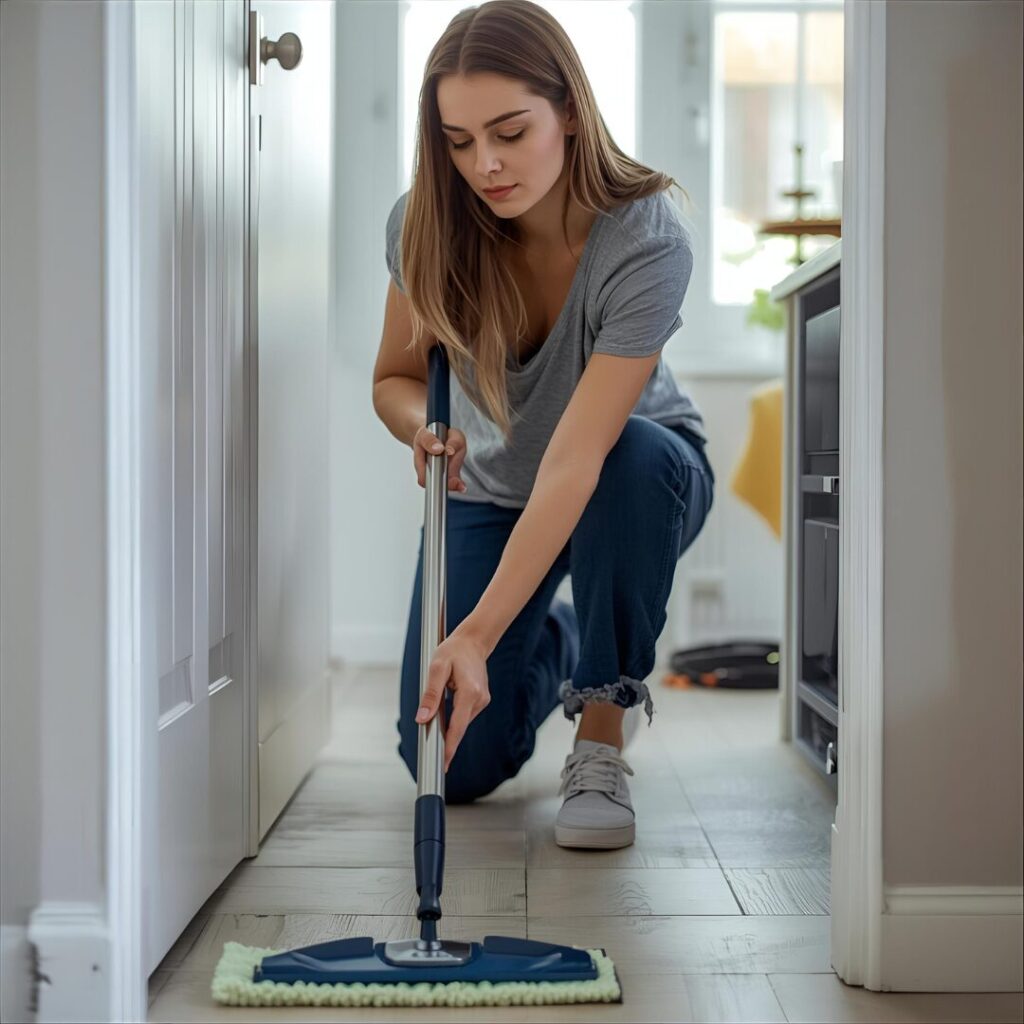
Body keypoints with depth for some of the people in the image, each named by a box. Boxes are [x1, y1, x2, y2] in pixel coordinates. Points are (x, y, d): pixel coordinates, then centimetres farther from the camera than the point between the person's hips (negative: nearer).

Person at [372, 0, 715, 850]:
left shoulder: (648, 241, -33)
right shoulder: (427, 224, -21)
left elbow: (576, 460, -40)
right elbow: (396, 378, -5)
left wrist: (477, 633, -47)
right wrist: (425, 423, -30)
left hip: (632, 480, -2)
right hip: (491, 487, 3)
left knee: (637, 460, -42)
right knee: (455, 769, -9)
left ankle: (602, 734, -20)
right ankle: (550, 647, 27)